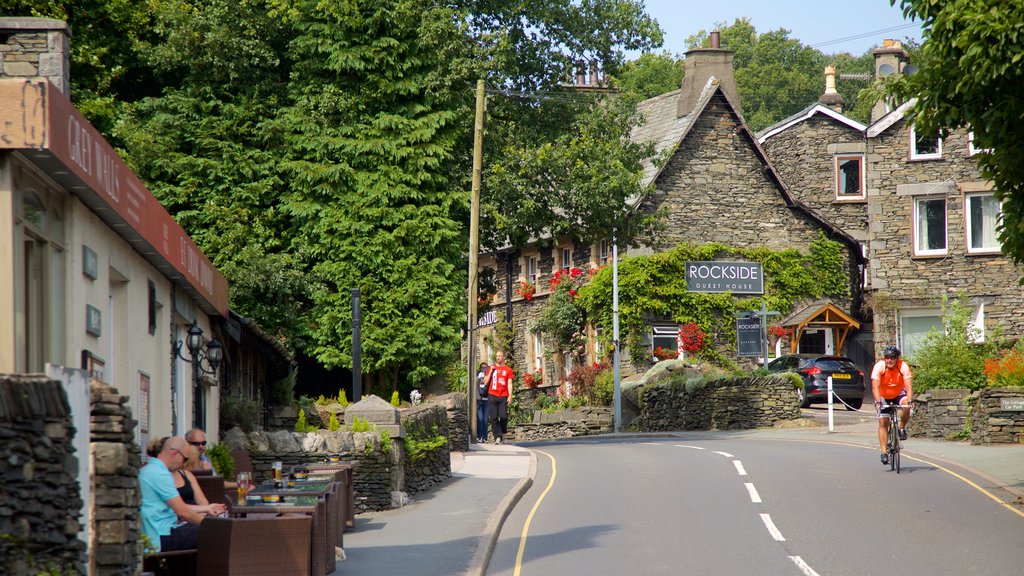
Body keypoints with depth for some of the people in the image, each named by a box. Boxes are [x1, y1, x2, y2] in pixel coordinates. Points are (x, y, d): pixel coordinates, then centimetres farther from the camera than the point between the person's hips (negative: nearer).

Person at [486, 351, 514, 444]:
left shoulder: (508, 370, 8)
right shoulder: (492, 368, 13)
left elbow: (509, 384, 5)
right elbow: (485, 381, 9)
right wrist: (491, 371, -2)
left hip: (503, 396, -1)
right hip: (492, 396, 1)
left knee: (503, 416, -10)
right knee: (493, 417, -5)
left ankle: (503, 432, 16)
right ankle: (497, 437, -4)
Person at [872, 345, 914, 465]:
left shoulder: (903, 366, -24)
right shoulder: (879, 366, -26)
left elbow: (908, 386, -32)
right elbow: (875, 387, -33)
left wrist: (910, 401, -49)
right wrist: (878, 402, -49)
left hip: (898, 394, 0)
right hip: (883, 396, 0)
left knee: (906, 405, -32)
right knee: (883, 422, -12)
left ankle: (902, 428, -6)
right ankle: (884, 453, -9)